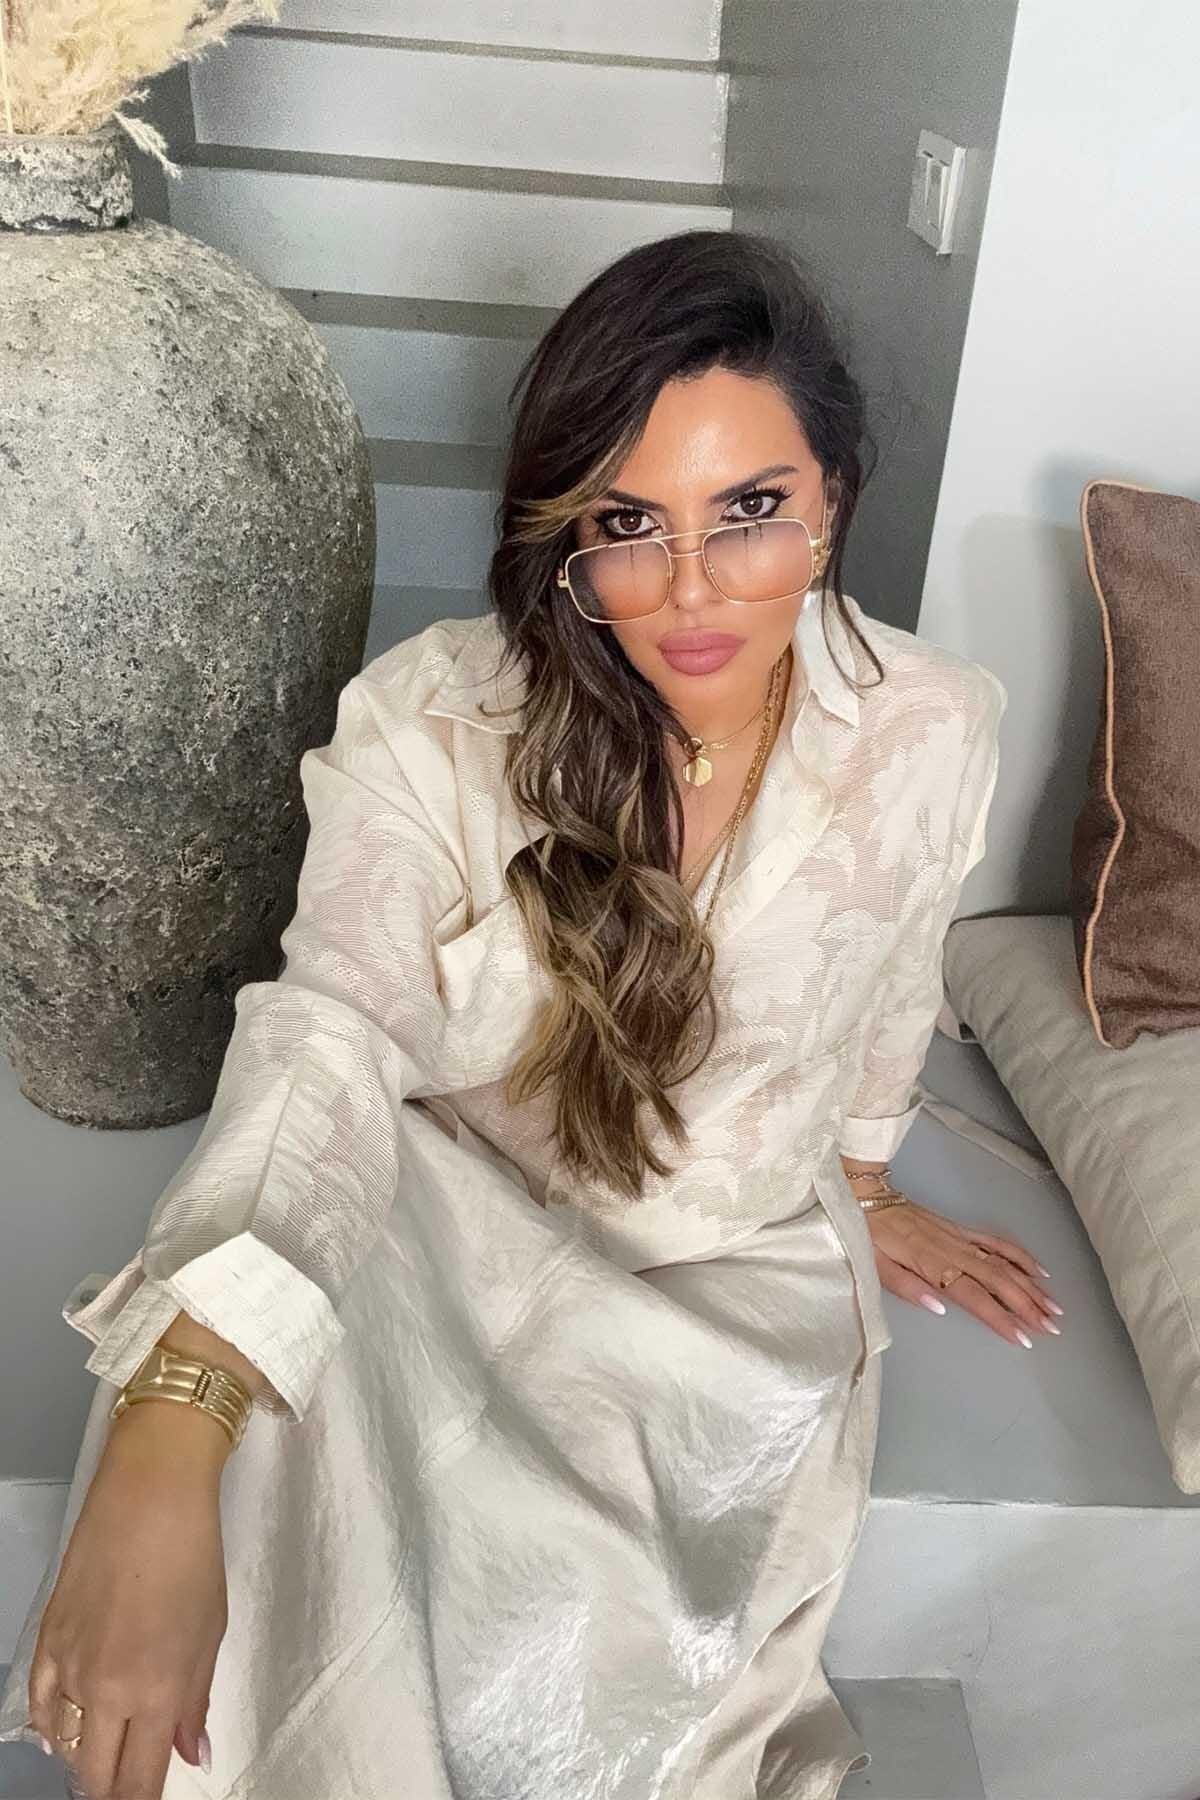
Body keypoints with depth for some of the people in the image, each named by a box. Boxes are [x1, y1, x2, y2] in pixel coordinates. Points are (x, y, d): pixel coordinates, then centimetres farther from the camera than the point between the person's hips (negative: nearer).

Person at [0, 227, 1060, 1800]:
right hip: (466, 1223, 1)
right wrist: (160, 1457, -46)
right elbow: (327, 1041, -33)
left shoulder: (935, 730, -12)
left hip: (744, 1279, 0)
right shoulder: (437, 725, -19)